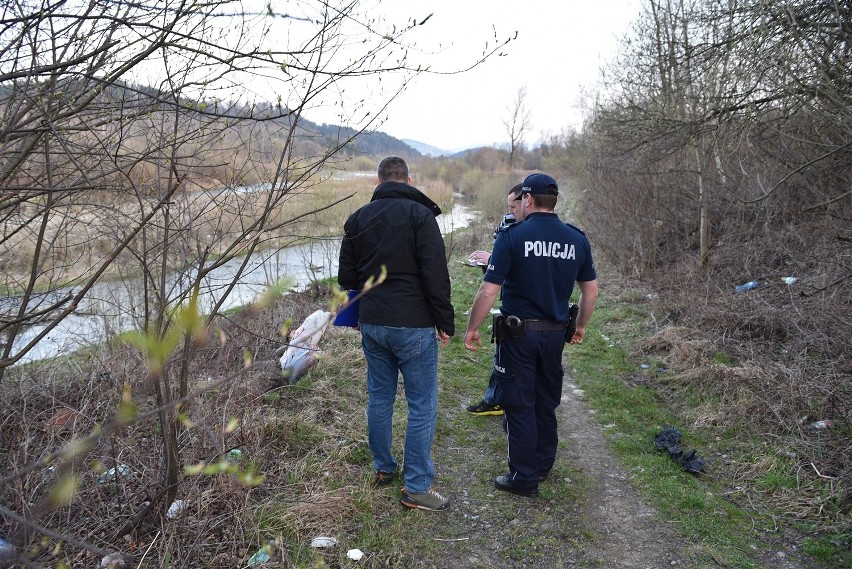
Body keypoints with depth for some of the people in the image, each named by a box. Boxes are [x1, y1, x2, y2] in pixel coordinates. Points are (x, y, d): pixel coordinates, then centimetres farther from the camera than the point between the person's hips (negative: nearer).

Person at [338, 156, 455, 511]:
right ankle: (417, 488, 7)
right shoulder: (419, 214, -8)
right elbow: (436, 274, -15)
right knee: (422, 405, 2)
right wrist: (445, 322, -7)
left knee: (379, 398, 17)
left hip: (371, 324, 6)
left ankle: (384, 469, 31)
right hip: (412, 325, -6)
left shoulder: (357, 218, 9)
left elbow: (346, 276, 14)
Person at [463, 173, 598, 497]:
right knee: (546, 402, 20)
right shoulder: (577, 239, 2)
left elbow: (488, 291, -16)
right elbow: (591, 290, 9)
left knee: (519, 405, 5)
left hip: (518, 333, -5)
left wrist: (472, 328, -4)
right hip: (555, 334, 5)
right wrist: (580, 327, 23)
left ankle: (524, 478, 13)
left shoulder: (513, 237, -13)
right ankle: (543, 465, 34)